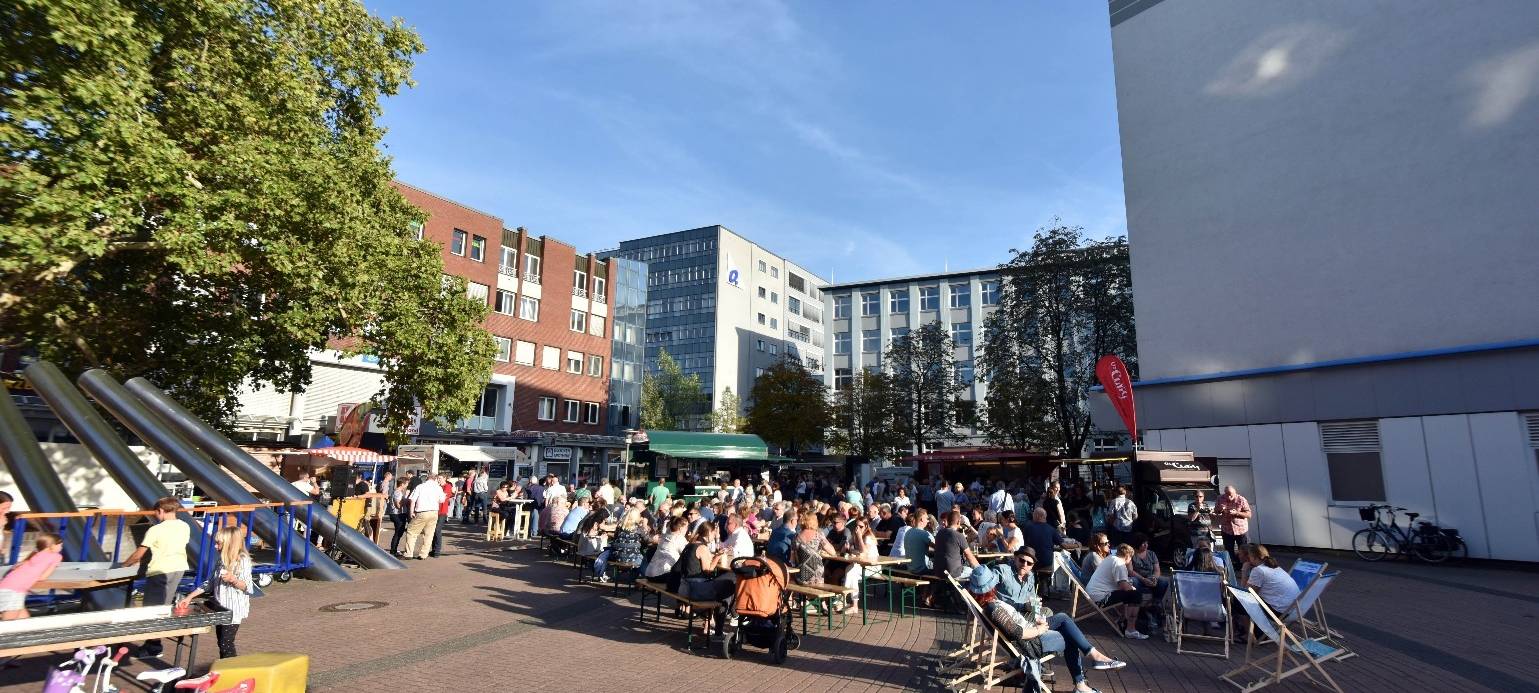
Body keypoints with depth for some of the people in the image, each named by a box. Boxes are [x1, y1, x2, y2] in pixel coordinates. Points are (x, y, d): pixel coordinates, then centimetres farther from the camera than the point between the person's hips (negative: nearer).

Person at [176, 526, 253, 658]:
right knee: (221, 643, 13)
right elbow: (209, 584, 19)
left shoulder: (242, 560, -13)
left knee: (226, 644, -8)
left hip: (233, 610, -8)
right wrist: (189, 597, 14)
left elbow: (248, 587, -17)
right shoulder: (222, 560, 11)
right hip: (220, 608, 8)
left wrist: (233, 580, -33)